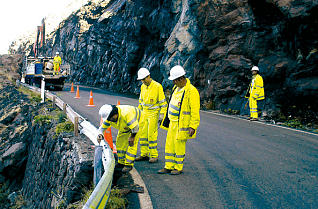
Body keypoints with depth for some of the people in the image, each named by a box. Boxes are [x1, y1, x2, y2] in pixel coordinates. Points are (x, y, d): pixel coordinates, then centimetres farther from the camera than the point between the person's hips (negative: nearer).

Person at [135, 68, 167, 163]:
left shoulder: (157, 86, -14)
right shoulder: (143, 87, 7)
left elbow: (162, 101, -11)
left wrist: (162, 113, -14)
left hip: (153, 114, -7)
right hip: (144, 113, 7)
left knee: (152, 134, -6)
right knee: (143, 133, 7)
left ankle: (154, 156, 4)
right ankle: (144, 154, 17)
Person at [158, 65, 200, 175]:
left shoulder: (191, 91, -17)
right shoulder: (176, 88, 10)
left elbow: (195, 111, -18)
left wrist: (193, 127, -20)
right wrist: (167, 119, 25)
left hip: (182, 124, -8)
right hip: (172, 122, 8)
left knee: (179, 145, 0)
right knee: (169, 144, 11)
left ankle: (178, 168, 15)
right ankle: (168, 167, 21)